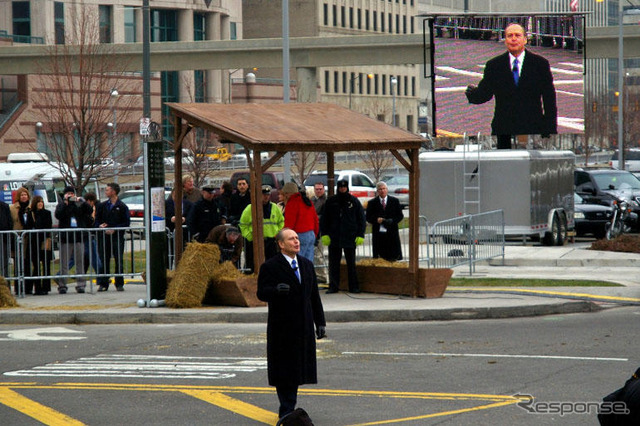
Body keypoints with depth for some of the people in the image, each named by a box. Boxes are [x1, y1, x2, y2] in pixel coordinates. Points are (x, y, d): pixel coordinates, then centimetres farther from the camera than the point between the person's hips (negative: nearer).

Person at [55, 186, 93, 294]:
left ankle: (81, 285, 4)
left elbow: (90, 211, 0)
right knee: (64, 263, -3)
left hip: (79, 237, 2)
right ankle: (62, 285, -1)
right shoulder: (61, 205, 8)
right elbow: (58, 215, -10)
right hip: (66, 238, -2)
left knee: (80, 262, 1)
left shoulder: (79, 204, 12)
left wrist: (82, 202, -9)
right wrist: (65, 202, -11)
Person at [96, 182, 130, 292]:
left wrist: (114, 229, -12)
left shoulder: (122, 207, 1)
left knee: (119, 261, -1)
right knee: (104, 261, 1)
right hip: (104, 237, 3)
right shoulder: (102, 206, 12)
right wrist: (100, 226, -7)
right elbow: (97, 220, 16)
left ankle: (119, 284, 6)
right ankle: (103, 284, 7)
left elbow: (126, 223, -2)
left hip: (117, 237, -3)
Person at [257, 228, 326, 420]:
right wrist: (276, 290, -34)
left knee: (297, 366, 8)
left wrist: (320, 322, 13)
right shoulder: (270, 267, -6)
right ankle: (287, 408, 3)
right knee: (284, 367, -3)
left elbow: (314, 296, 17)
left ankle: (288, 409, 18)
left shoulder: (307, 265, 14)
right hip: (282, 327, -6)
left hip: (303, 327, 6)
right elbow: (262, 293, -14)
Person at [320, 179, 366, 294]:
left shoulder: (354, 201, 3)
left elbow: (361, 219, 6)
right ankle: (333, 286, 9)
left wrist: (360, 235, -2)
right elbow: (324, 219, 8)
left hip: (350, 237, -1)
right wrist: (324, 234, -1)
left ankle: (354, 286, 10)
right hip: (334, 237, 1)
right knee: (333, 264, 3)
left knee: (351, 263, 4)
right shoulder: (331, 201, 6)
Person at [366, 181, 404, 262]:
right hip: (378, 234, 0)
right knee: (379, 258, -3)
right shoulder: (372, 203, 9)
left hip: (392, 234, 0)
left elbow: (400, 216, 8)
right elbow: (368, 217, 7)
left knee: (394, 258, -3)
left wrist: (391, 221, -9)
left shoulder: (395, 201, 10)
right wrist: (376, 220, -13)